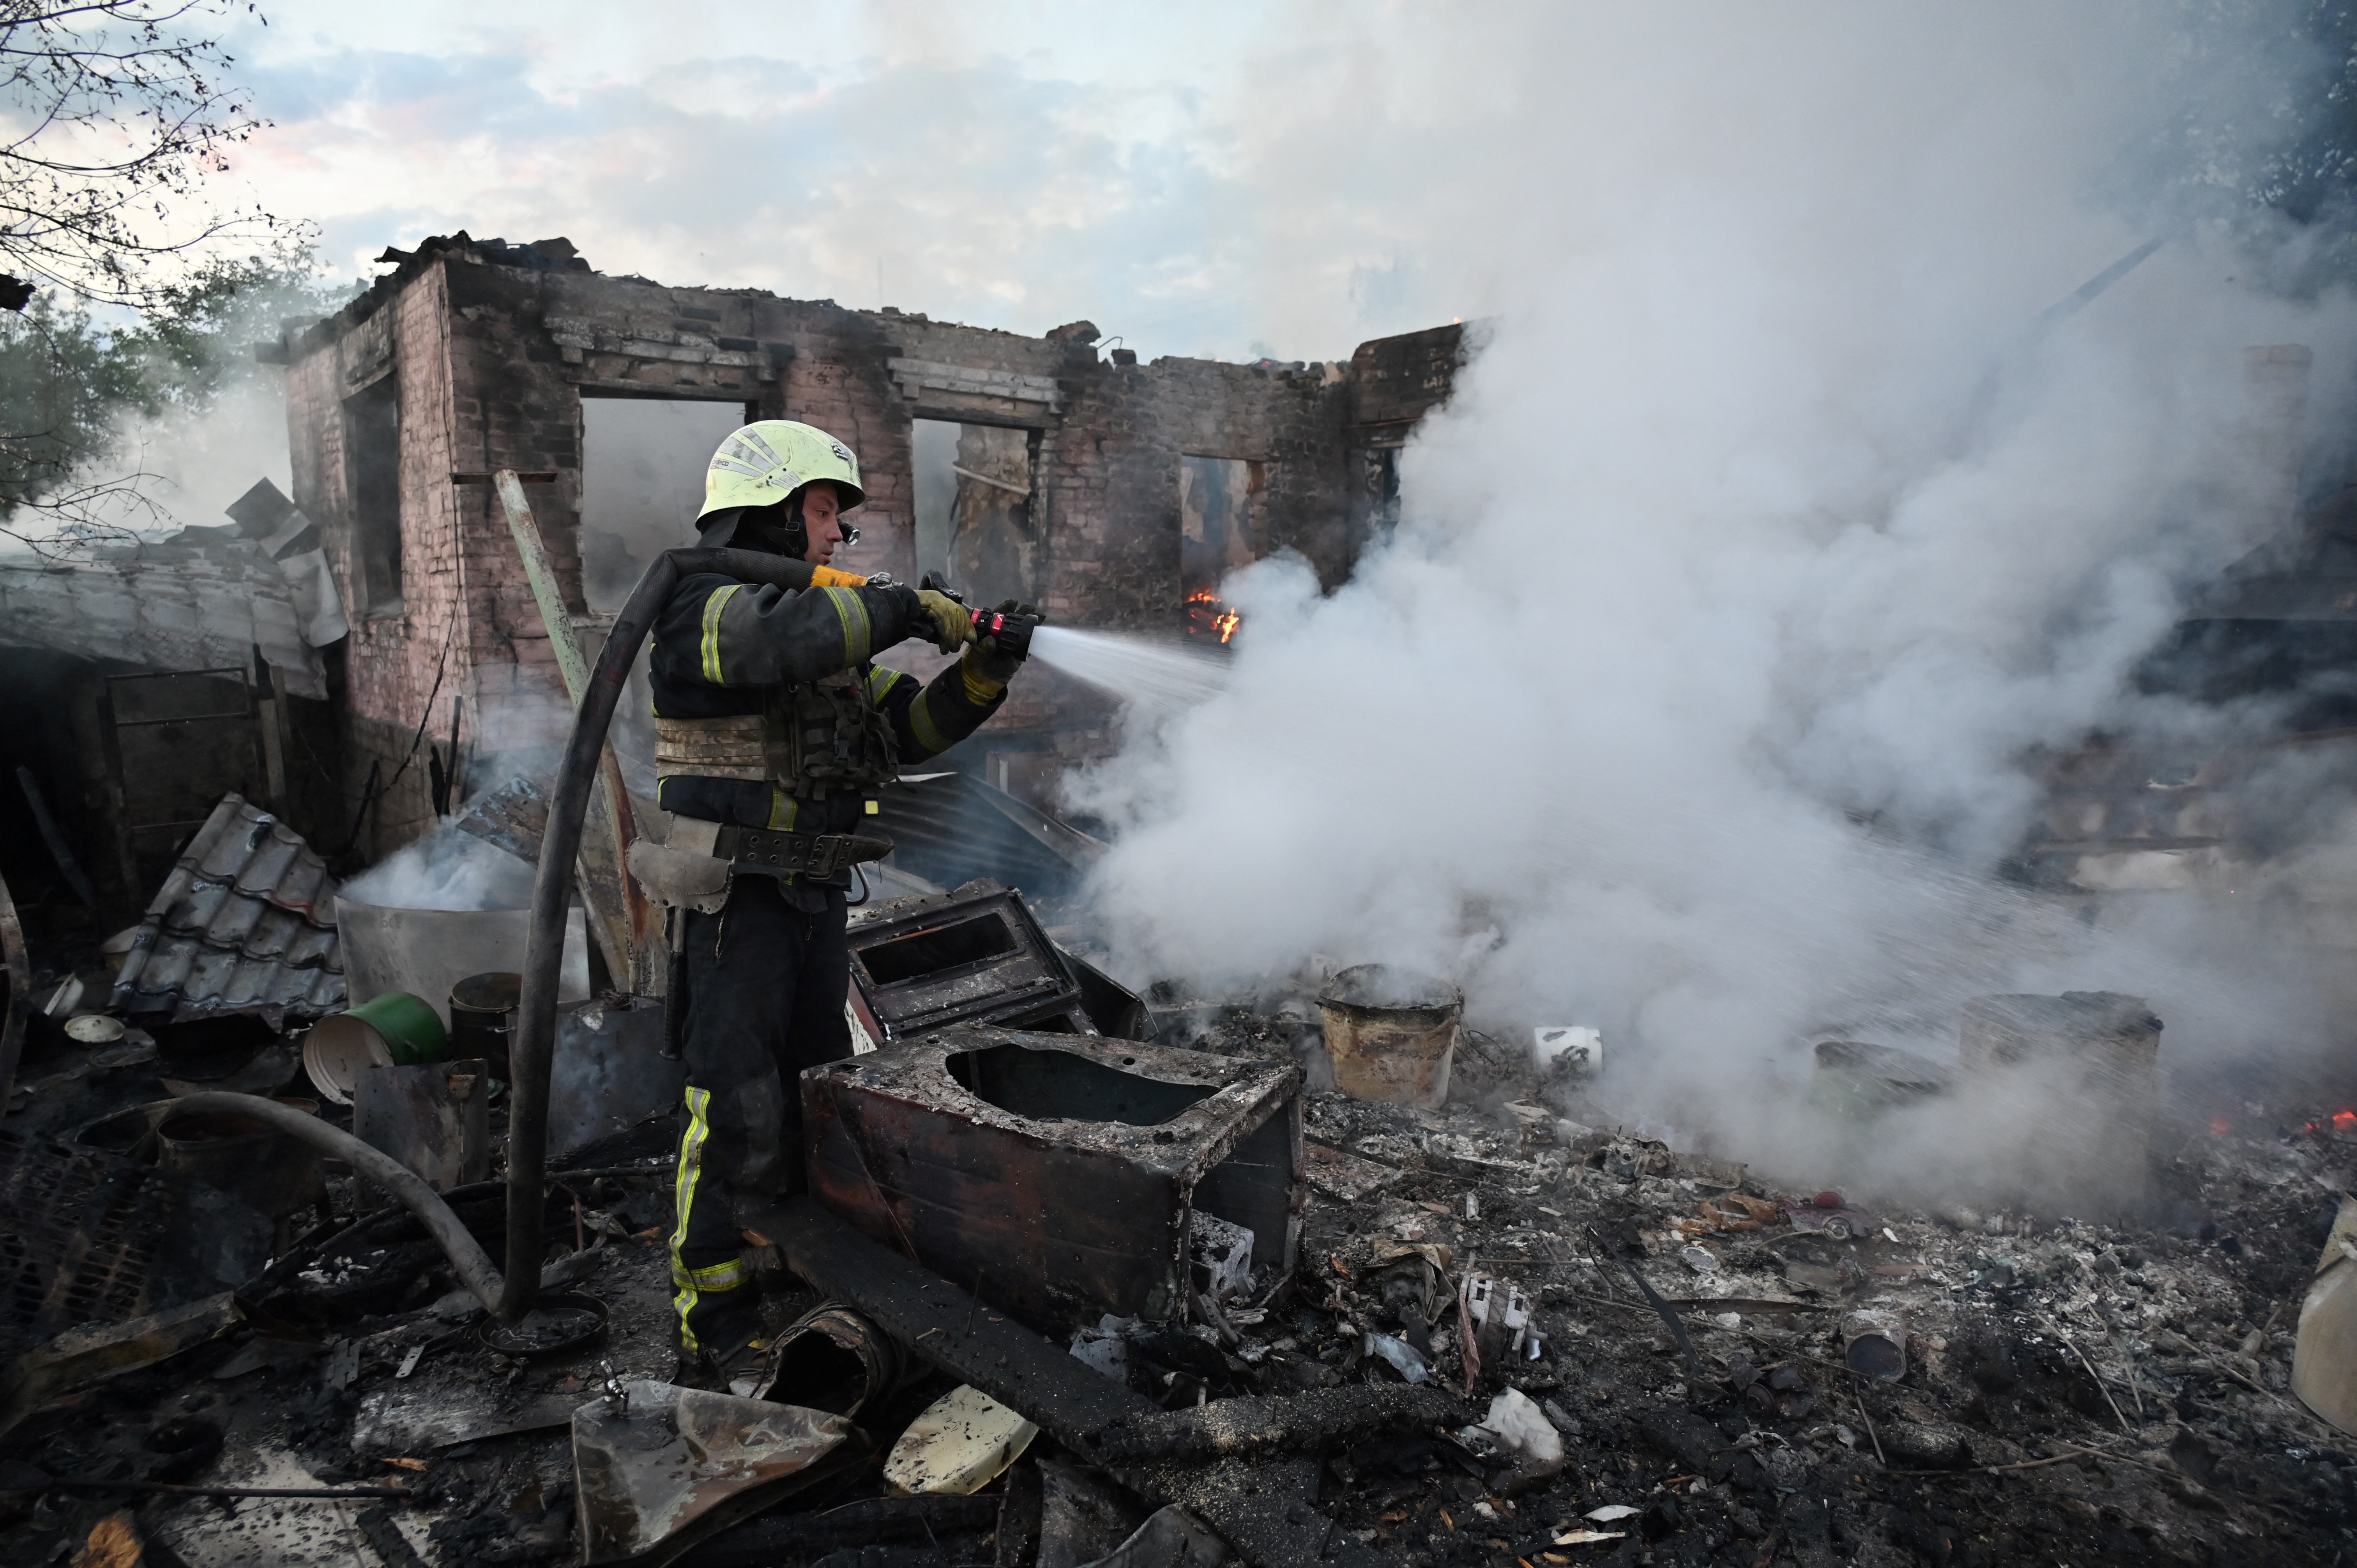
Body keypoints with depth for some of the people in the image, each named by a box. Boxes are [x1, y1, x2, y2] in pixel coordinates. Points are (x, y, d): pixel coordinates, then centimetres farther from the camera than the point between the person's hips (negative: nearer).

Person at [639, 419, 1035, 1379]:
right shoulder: (706, 607, -11)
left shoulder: (830, 623, 15)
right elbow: (787, 640, -34)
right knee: (738, 1112, -7)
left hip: (814, 901, 9)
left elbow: (908, 728, 12)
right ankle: (714, 1331, 5)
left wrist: (984, 672, -3)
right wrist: (909, 608, -22)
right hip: (733, 902, -9)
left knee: (815, 1099, 16)